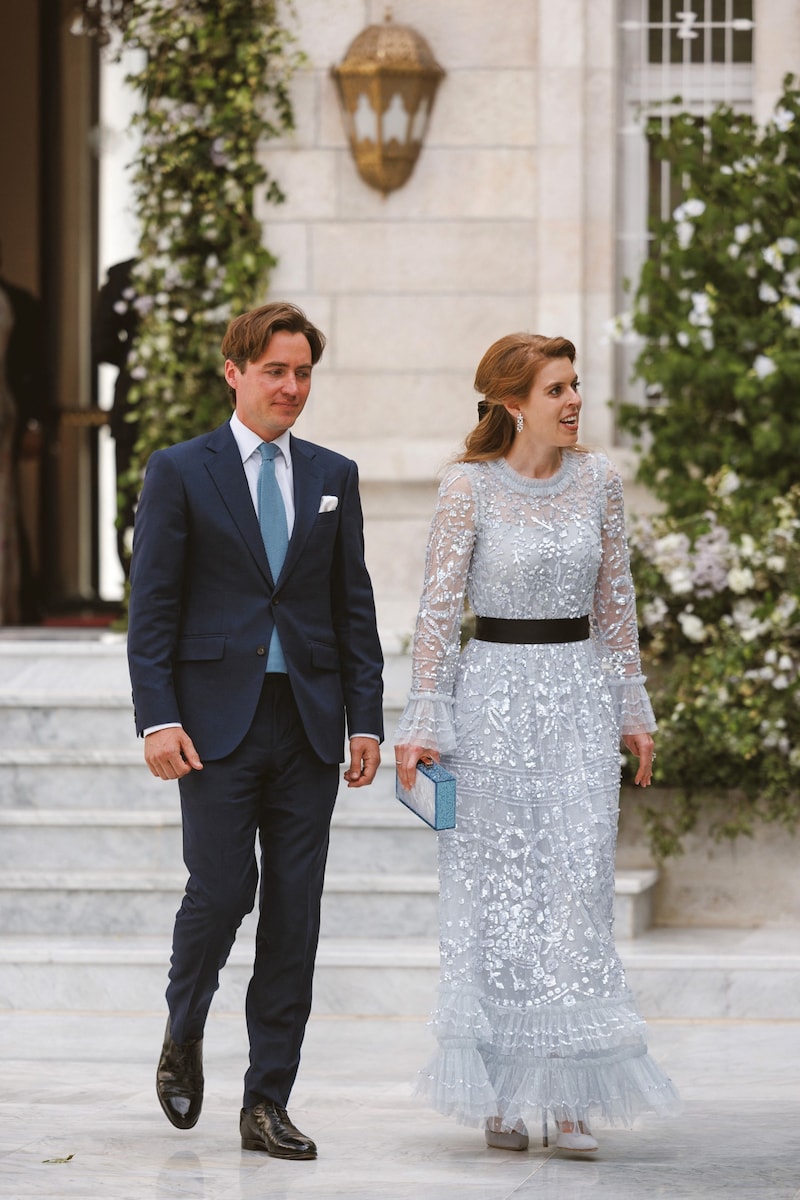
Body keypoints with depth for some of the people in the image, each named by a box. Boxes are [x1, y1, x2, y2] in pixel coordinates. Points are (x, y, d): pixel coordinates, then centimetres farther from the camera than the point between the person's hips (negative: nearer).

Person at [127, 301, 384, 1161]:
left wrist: (366, 720, 5)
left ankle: (267, 1104, 6)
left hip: (308, 727, 3)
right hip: (217, 724, -3)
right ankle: (184, 1033, 22)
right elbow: (151, 606, -2)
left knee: (294, 917, 1)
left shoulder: (333, 477, 12)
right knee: (220, 891, -8)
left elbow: (354, 607, 12)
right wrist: (159, 718, -11)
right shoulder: (180, 472, 1)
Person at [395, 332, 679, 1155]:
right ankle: (502, 1094, 9)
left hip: (579, 694, 3)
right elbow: (438, 608, -5)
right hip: (495, 692, -3)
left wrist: (632, 708, 11)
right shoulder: (469, 487, -5)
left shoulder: (597, 480, 6)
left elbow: (615, 600, 12)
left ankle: (570, 1092, 0)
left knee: (580, 885, -3)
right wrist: (423, 721, -9)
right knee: (496, 890, 1)